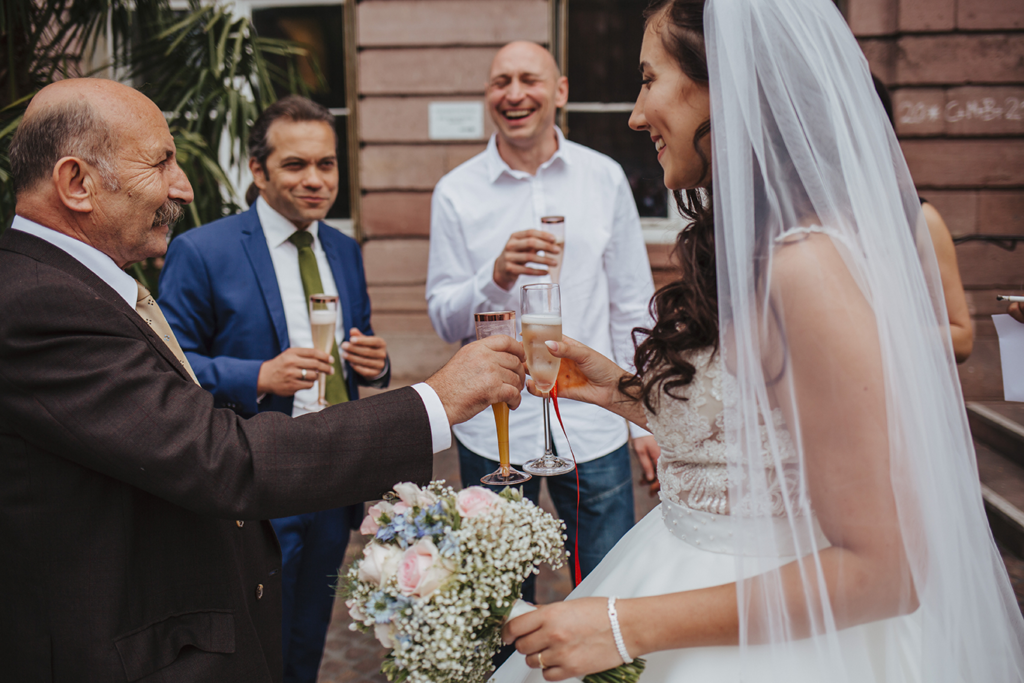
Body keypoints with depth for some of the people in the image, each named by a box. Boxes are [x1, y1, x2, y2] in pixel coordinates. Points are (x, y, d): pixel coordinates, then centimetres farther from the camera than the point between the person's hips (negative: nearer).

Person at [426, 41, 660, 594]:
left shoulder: (605, 179, 3)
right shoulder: (456, 193, 0)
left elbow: (632, 308, 7)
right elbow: (444, 320, -1)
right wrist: (496, 277, -21)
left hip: (593, 428, 1)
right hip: (492, 430, 0)